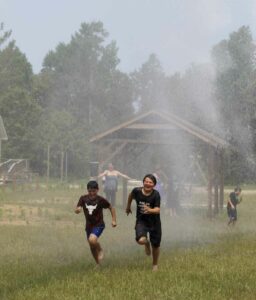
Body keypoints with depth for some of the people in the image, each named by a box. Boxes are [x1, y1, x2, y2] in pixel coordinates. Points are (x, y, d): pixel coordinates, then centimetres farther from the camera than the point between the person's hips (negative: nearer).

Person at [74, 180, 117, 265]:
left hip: (99, 225, -5)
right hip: (89, 225, 5)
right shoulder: (83, 198, -7)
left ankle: (100, 251, 2)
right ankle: (98, 264, 33)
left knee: (92, 240, -29)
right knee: (92, 247, 12)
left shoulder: (101, 200, -15)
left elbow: (111, 208, -2)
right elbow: (76, 210, -4)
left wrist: (114, 220, -7)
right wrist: (78, 210, -29)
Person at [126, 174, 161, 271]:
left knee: (155, 245, 10)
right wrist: (128, 207, 24)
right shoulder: (137, 191, -12)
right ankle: (147, 244, 16)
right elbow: (131, 195, 12)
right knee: (141, 240, -24)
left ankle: (155, 265, 38)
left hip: (154, 222, -1)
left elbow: (157, 210, -28)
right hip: (141, 220, 1)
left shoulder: (156, 195, -20)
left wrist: (150, 210, -49)